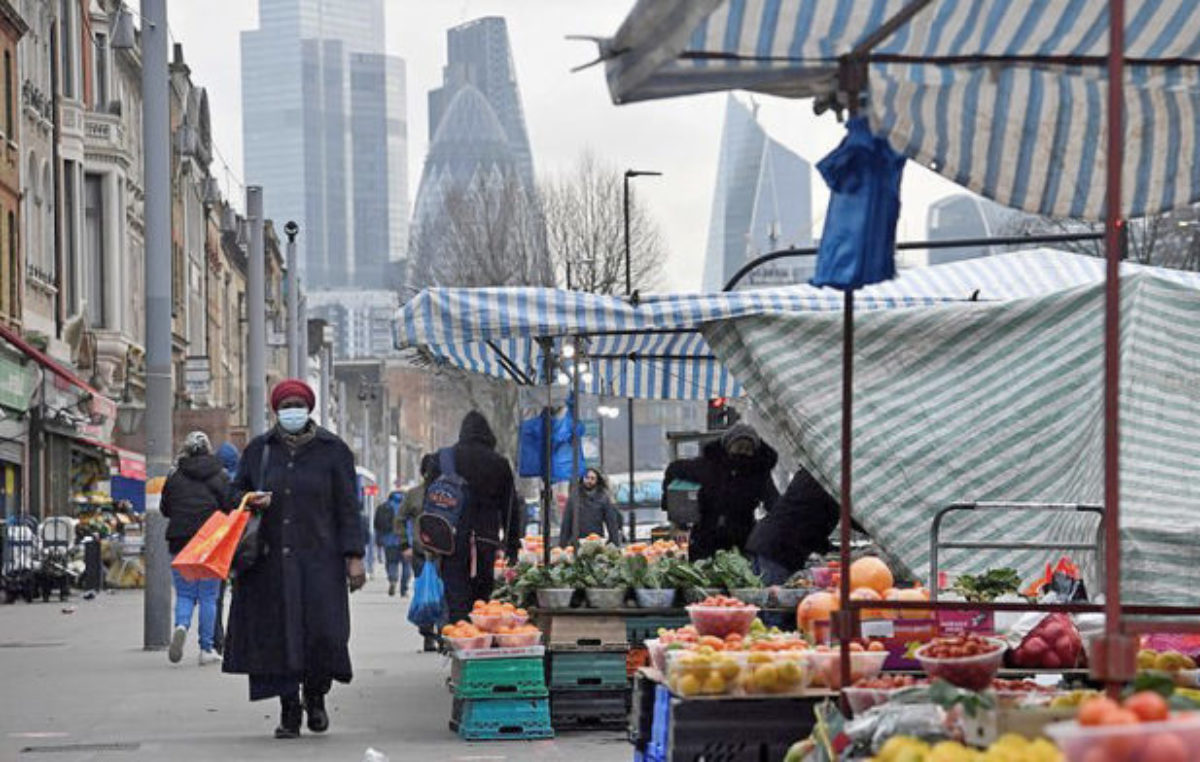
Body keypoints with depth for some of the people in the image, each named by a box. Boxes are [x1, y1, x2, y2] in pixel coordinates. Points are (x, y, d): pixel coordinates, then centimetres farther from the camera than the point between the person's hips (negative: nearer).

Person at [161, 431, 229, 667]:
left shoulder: (175, 477, 2)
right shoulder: (220, 476, -1)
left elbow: (165, 510, 9)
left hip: (180, 542, 1)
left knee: (184, 594, 9)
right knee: (208, 596, 7)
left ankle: (181, 626, -20)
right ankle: (207, 649, 6)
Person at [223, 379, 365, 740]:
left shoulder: (332, 450, 5)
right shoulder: (258, 450, 11)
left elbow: (347, 507, 4)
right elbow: (236, 492, 20)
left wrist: (353, 557, -3)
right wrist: (249, 502, -4)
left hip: (318, 559, -2)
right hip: (269, 559, 2)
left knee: (323, 632, -10)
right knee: (277, 634, -1)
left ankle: (316, 697, 16)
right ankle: (289, 710, 9)